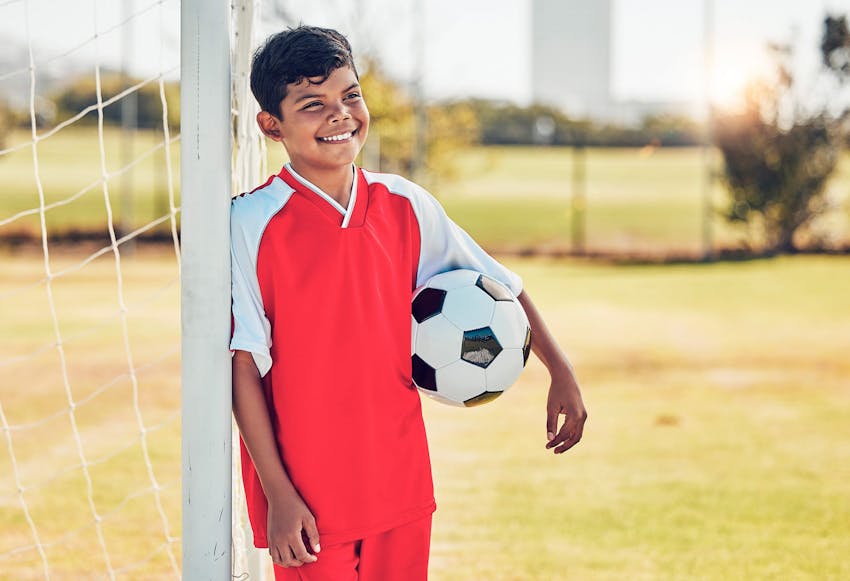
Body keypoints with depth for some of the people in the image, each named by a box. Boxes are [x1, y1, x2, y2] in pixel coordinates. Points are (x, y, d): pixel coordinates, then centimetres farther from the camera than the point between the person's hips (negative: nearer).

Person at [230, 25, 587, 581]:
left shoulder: (405, 206, 2)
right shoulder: (253, 224, -11)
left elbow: (498, 286, 15)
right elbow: (243, 365, -11)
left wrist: (561, 373, 8)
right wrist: (278, 494, -13)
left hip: (401, 486, 4)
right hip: (305, 500, -4)